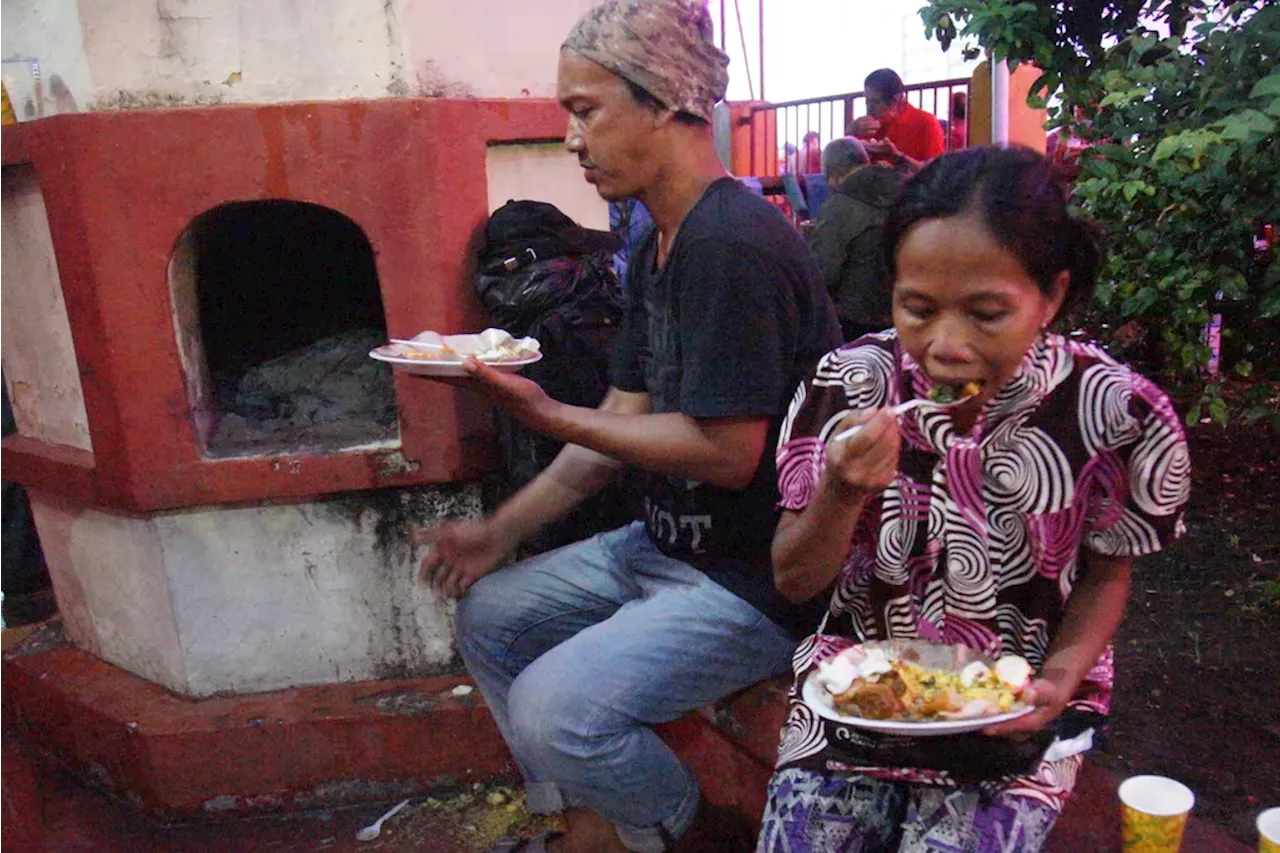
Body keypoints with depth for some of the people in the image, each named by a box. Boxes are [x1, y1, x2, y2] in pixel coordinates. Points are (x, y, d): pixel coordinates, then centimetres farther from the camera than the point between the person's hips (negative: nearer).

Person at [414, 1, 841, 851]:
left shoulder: (734, 243, -23)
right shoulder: (658, 247, 9)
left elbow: (727, 453, -25)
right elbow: (623, 422, 8)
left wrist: (549, 415, -20)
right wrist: (501, 531, 4)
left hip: (761, 578, -10)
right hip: (665, 543, 10)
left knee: (554, 708, -21)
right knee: (488, 613, 13)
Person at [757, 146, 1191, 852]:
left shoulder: (1118, 413, -17)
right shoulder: (846, 385, -15)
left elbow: (1106, 575, 2)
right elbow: (795, 581, -8)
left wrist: (1061, 677, -17)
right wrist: (842, 491, -28)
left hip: (1016, 712, 0)